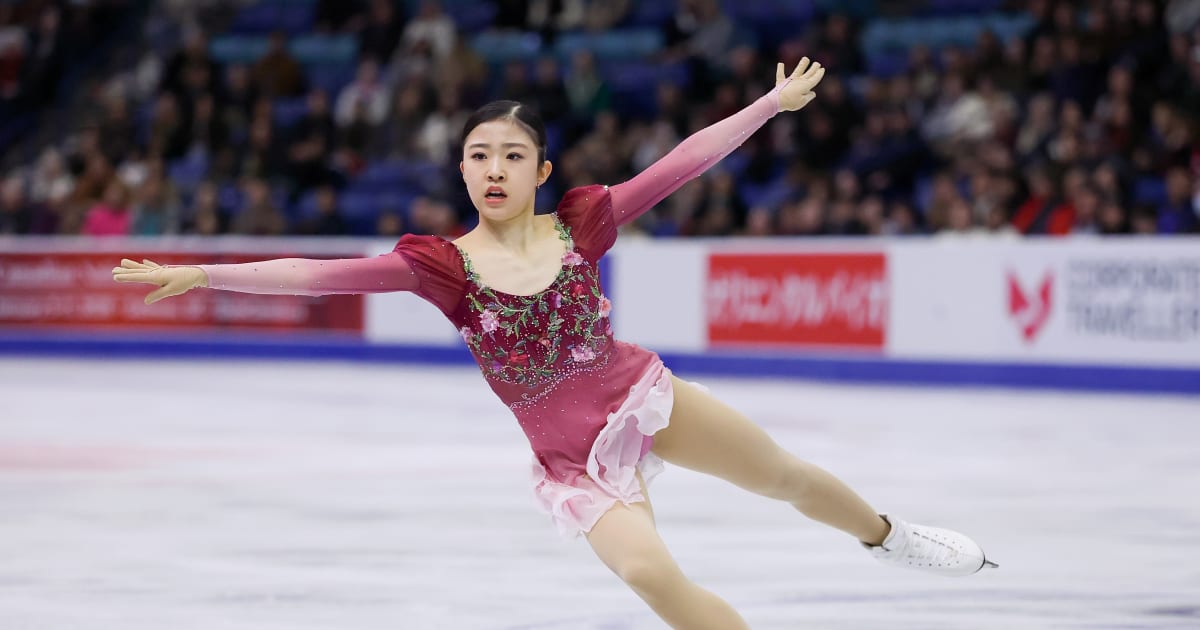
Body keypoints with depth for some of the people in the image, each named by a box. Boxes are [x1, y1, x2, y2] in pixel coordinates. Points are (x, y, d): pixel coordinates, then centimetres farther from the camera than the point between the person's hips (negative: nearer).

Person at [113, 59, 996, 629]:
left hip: (646, 398, 2)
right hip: (576, 461, -2)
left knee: (788, 477, 16)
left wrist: (776, 100, 0)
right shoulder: (445, 266, -13)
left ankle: (887, 535, 46)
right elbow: (323, 275, -21)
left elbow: (682, 163, -4)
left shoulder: (581, 223, -8)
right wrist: (203, 274, -28)